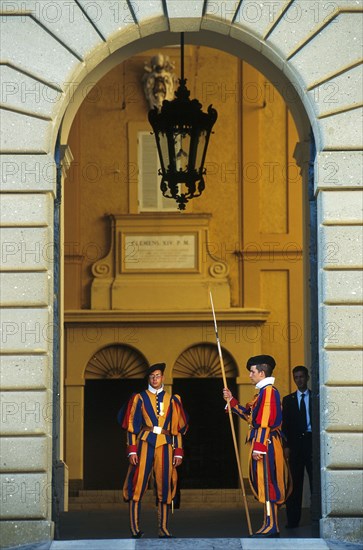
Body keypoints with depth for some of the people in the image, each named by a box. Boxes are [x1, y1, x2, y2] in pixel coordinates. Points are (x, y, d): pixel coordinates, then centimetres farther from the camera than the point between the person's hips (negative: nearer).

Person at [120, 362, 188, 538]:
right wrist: (132, 450, -6)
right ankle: (135, 528, -8)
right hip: (145, 443, -2)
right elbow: (131, 426, 3)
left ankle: (163, 528, 6)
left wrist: (178, 452, 6)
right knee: (138, 485, -8)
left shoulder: (171, 400, 13)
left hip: (164, 445, 2)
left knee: (164, 486, 1)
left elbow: (178, 428, 13)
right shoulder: (140, 398, 7)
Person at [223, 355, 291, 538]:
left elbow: (265, 422, -20)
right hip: (264, 445, 10)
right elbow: (250, 416, 25)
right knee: (264, 483, 11)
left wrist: (258, 447, -23)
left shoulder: (268, 391, -13)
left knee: (267, 482, -9)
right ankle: (270, 525, 14)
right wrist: (231, 401, 23)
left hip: (265, 444, -10)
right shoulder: (263, 392, 19)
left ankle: (271, 526, -9)